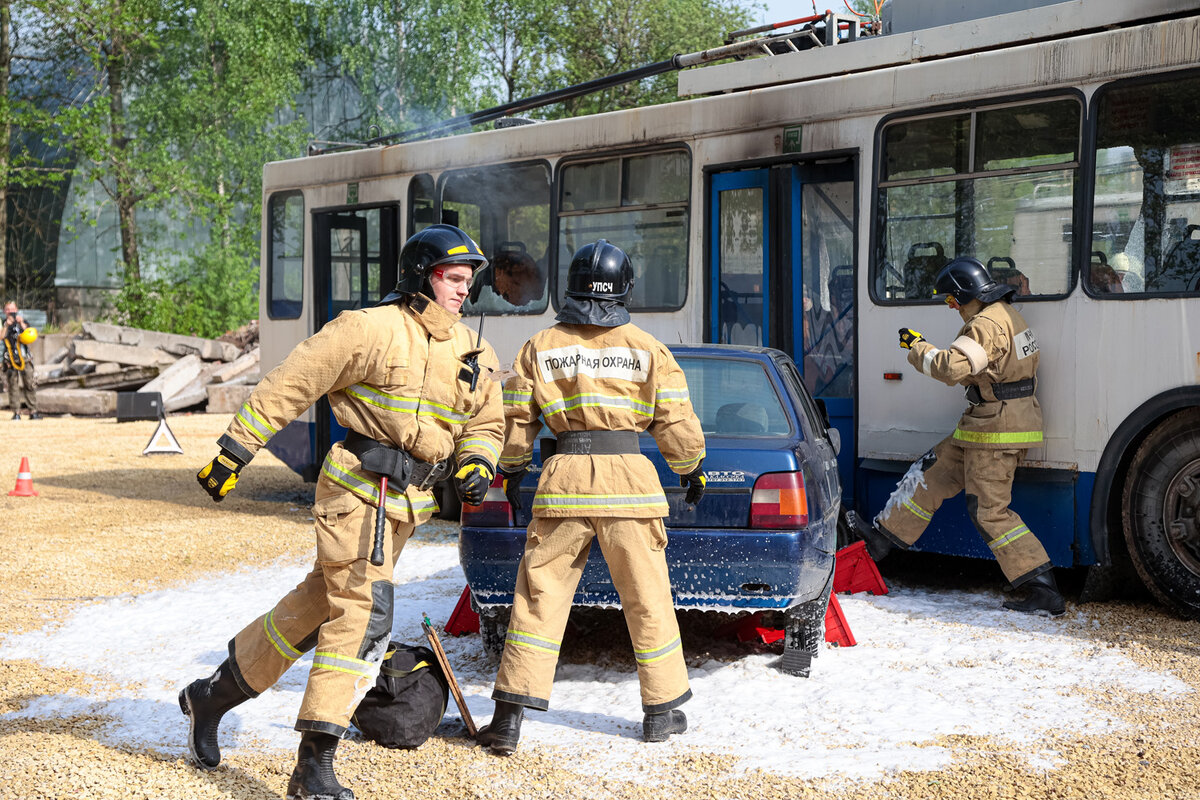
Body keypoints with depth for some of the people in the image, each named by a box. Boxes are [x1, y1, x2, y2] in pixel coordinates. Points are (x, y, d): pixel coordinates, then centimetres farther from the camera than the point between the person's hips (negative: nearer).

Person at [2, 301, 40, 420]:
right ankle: (16, 413, 0)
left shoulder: (23, 323, 11)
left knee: (30, 385, -2)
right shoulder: (4, 324, 8)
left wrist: (22, 324, -11)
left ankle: (33, 412, 1)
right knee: (13, 387, -3)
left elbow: (31, 339, -4)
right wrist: (7, 324, -16)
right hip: (10, 361, -1)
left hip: (25, 360, 1)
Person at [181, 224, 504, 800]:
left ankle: (215, 694, 32)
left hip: (410, 502, 7)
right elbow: (288, 385, -10)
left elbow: (486, 422, 21)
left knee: (319, 604, 14)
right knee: (364, 612, -15)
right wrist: (233, 450, -11)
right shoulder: (372, 329, -11)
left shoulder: (473, 353, 11)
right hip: (359, 487, -7)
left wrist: (476, 466, -1)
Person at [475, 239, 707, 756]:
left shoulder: (540, 347, 5)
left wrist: (511, 472, 24)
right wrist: (692, 470, 19)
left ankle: (510, 716, 3)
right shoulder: (647, 349, 3)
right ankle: (662, 709, 21)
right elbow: (676, 422, 3)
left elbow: (517, 419, 8)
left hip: (563, 478, 1)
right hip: (629, 478, 0)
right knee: (647, 597, 11)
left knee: (539, 596, 5)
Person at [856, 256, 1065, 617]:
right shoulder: (1006, 316, 13)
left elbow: (951, 367, -29)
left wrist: (918, 348, -14)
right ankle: (884, 535, 27)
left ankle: (1043, 591, -5)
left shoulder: (988, 324, -21)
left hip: (995, 433, -10)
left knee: (989, 510, -6)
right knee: (931, 472, 16)